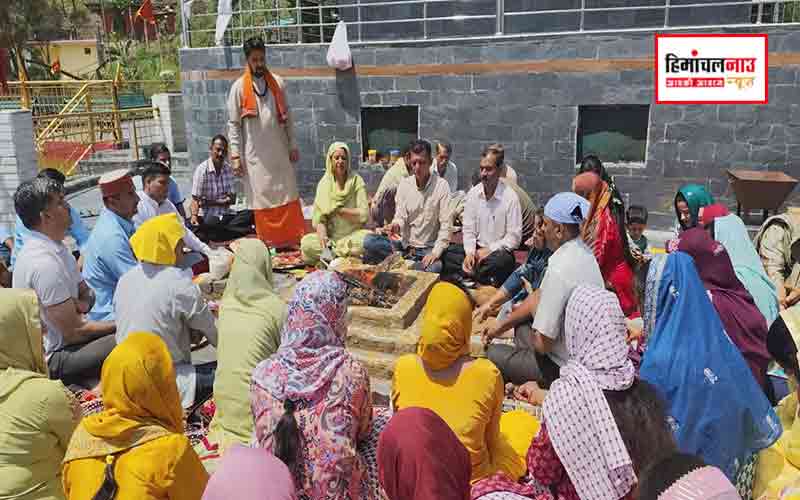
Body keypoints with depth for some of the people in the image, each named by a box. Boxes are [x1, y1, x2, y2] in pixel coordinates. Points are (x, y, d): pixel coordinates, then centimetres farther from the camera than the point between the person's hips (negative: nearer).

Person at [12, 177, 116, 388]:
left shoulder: (56, 247, 6)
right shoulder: (45, 263, -24)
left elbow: (86, 292, 14)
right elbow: (73, 332, -21)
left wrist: (82, 303, -8)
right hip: (50, 360, -10)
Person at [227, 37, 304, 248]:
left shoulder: (278, 83, 6)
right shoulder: (239, 87, -2)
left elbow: (287, 117, 11)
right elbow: (233, 124, -1)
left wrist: (293, 146, 9)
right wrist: (235, 155, -7)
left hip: (280, 151, 2)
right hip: (255, 155, -2)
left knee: (289, 196, 4)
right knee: (261, 199, 4)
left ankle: (297, 239, 12)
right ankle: (270, 243, 14)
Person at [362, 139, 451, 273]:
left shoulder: (441, 185, -8)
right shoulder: (404, 184, 2)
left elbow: (446, 225, -11)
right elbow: (400, 217, -1)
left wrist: (436, 252, -20)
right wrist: (395, 225, -25)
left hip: (428, 248, -3)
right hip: (405, 244, 3)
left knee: (434, 268, -35)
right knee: (369, 241, -19)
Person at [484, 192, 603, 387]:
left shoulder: (560, 270, -31)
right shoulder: (582, 251, -1)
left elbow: (542, 343, -25)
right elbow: (541, 295, 10)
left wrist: (534, 307, -5)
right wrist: (500, 326, 13)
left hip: (564, 367, -9)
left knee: (492, 354, 4)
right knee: (521, 324, 25)